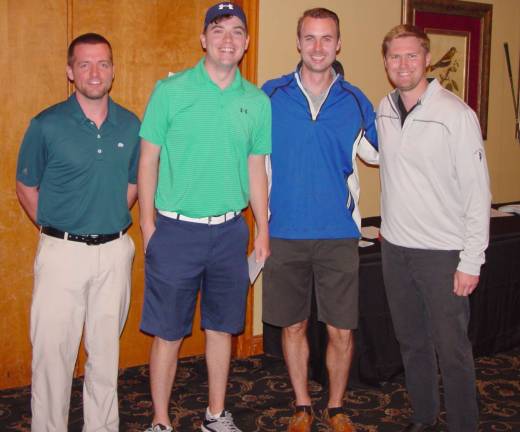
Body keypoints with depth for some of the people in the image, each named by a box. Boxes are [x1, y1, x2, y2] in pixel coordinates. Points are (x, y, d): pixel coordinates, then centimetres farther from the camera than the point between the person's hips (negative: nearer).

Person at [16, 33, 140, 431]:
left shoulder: (130, 125, 3)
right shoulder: (47, 125, -7)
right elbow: (26, 186, 4)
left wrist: (110, 219, 9)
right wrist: (53, 228, 2)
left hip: (115, 251, 3)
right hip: (62, 251, -3)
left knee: (106, 349, 14)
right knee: (53, 351, 2)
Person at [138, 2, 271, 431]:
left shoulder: (257, 101, 6)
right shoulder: (171, 90, -4)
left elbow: (256, 169, 12)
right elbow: (148, 161, -3)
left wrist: (263, 229, 10)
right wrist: (148, 227, -6)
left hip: (230, 231, 3)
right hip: (176, 230, -3)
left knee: (222, 328, 14)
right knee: (168, 333, 4)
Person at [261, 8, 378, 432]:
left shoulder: (356, 101, 3)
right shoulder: (271, 94, 0)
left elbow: (376, 153, 17)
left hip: (338, 234, 0)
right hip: (285, 233, 0)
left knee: (341, 330, 6)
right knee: (293, 325, 12)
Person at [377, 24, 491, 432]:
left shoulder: (456, 113, -12)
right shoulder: (383, 111, 5)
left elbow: (478, 191, -12)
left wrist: (471, 260, -15)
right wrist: (389, 226, 13)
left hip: (443, 252, -5)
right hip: (395, 247, 6)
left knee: (451, 348, 1)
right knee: (412, 342, 17)